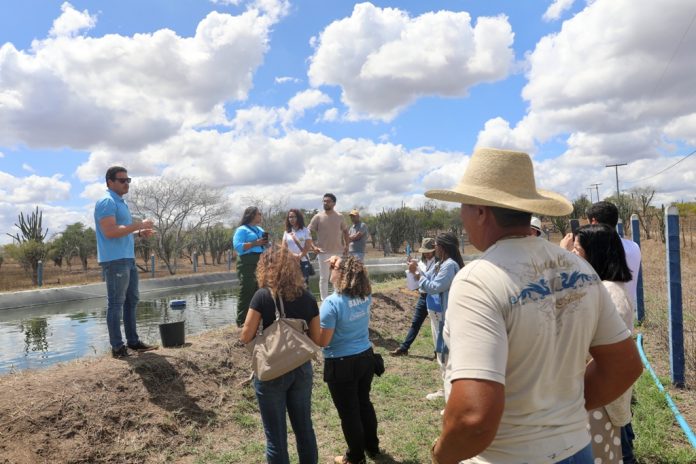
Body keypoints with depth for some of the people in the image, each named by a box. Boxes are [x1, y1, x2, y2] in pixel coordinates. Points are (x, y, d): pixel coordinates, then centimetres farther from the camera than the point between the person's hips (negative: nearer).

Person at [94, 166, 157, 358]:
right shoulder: (107, 202, -12)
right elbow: (110, 231, -23)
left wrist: (139, 232, 10)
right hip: (115, 260, -10)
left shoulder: (121, 202, 19)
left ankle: (133, 340, 23)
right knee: (116, 303, -4)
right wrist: (138, 225, -19)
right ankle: (117, 346, 3)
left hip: (128, 259, 10)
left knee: (132, 300, 14)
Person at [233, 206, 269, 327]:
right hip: (247, 264, -8)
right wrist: (255, 243, -20)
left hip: (261, 263, 8)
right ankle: (241, 321, -5)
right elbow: (238, 247, -16)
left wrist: (266, 243, 5)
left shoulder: (260, 230, 21)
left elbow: (264, 246, 28)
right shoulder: (242, 230, -3)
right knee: (246, 292, -8)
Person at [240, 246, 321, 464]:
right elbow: (316, 339, 2)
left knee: (276, 434, 11)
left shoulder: (263, 296, -14)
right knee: (304, 427, 20)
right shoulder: (307, 297, -3)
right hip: (302, 369, 4)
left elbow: (245, 337, -11)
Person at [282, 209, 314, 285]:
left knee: (304, 284, -3)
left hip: (303, 261, -2)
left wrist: (300, 256, -17)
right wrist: (292, 255, -12)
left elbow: (308, 247, -4)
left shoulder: (305, 231, 3)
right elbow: (284, 247, 5)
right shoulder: (287, 232, 11)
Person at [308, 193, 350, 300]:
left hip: (338, 252, 3)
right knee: (324, 277, 4)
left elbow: (345, 231, 16)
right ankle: (324, 300, 14)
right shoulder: (318, 217, -5)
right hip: (323, 252, -3)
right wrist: (313, 246, -14)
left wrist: (346, 245, 5)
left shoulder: (340, 216, 3)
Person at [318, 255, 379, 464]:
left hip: (342, 364, -6)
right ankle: (372, 447, 42)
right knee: (364, 403, 25)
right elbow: (358, 279, 19)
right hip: (366, 357, 7)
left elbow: (323, 341, -21)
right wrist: (339, 264, 6)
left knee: (349, 412, 12)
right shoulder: (365, 296, -6)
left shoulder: (332, 303, -25)